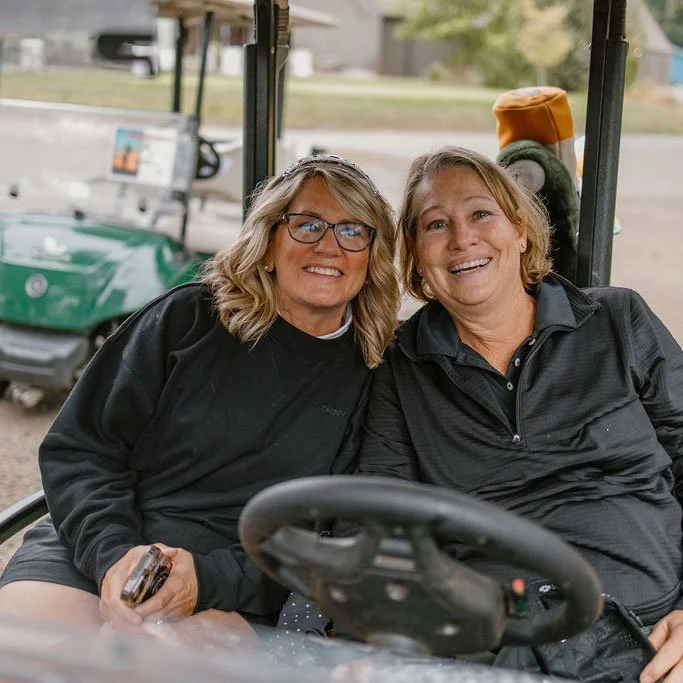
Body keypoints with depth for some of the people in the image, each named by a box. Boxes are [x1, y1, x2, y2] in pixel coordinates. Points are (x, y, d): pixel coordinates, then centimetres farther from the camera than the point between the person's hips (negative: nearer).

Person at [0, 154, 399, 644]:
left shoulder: (374, 378, 6)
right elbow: (77, 446, 4)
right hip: (87, 553, 1)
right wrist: (114, 553, -14)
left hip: (231, 600, -1)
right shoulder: (189, 318, 6)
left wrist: (208, 578, -14)